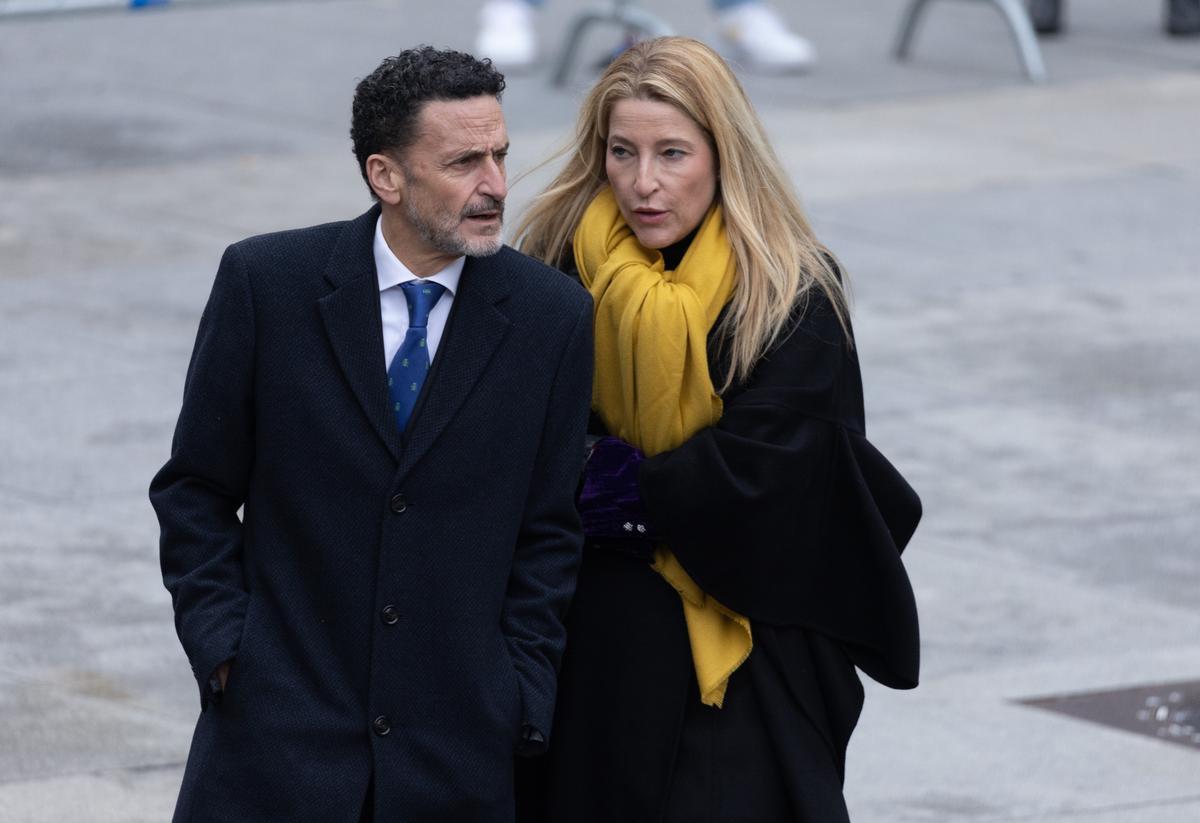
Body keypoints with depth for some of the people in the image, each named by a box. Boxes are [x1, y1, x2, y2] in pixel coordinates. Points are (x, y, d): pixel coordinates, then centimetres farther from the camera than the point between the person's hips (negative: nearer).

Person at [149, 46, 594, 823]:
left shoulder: (552, 315, -1)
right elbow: (196, 490, 4)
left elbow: (549, 527, 6)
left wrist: (521, 697, 1)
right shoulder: (266, 281, -3)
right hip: (279, 723, -1)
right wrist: (220, 644, -3)